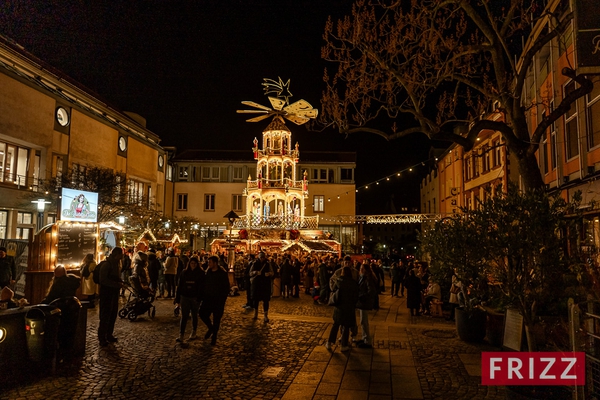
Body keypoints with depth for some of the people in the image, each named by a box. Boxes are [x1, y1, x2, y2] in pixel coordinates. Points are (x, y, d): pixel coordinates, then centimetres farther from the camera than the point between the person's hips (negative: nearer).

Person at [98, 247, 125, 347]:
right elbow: (103, 280, -22)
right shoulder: (106, 265, -15)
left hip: (114, 293, 9)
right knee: (105, 316, -3)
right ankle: (102, 338, 6)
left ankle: (109, 335, 25)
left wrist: (120, 282, 4)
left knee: (113, 315, 14)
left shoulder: (116, 264, 13)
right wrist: (117, 284, -23)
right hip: (106, 293, -9)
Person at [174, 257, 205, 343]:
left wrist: (199, 298, -18)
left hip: (195, 298, -1)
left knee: (194, 316, 13)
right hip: (184, 297, 1)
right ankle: (181, 336, -5)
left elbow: (202, 287, -9)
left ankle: (193, 333, 29)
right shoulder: (184, 272, 4)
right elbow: (179, 286, 6)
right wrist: (177, 299, 4)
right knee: (184, 316, -4)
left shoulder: (201, 273, -4)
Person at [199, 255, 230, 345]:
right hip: (208, 298, 5)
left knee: (216, 318, 4)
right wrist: (203, 296, 4)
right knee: (202, 313, 0)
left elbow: (226, 287, -9)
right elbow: (204, 284, 11)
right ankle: (210, 328, 27)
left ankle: (214, 336, 23)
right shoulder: (208, 271, 3)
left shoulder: (223, 273, -12)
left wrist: (222, 299, -14)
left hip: (218, 299, -4)